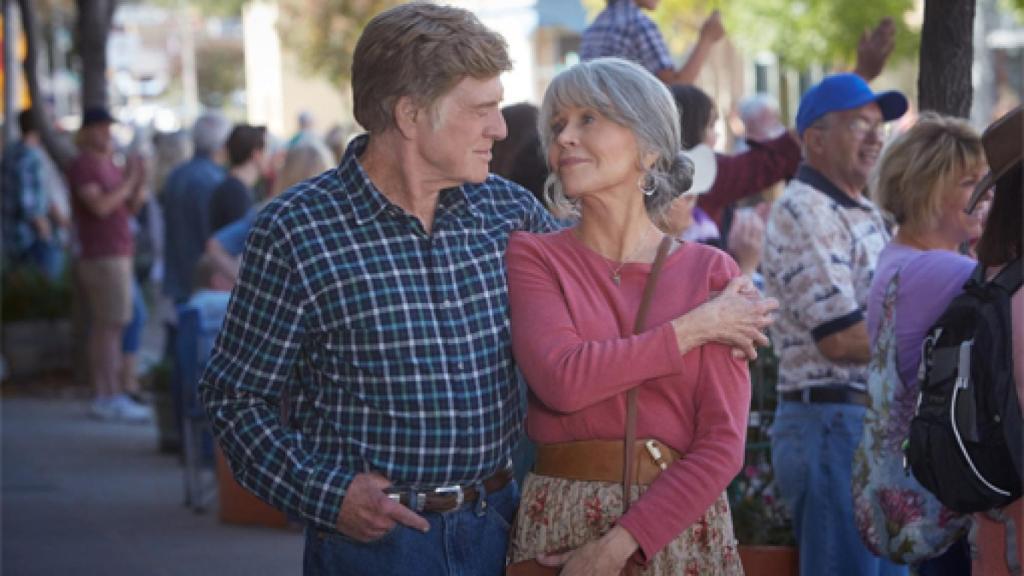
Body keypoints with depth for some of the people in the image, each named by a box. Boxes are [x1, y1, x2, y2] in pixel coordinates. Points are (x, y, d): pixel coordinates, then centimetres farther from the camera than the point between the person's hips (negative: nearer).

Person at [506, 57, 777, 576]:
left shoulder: (712, 273, 1)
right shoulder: (532, 256, 1)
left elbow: (722, 446, -6)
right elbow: (560, 379, -16)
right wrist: (692, 329, -10)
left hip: (678, 526, 0)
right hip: (559, 524, 0)